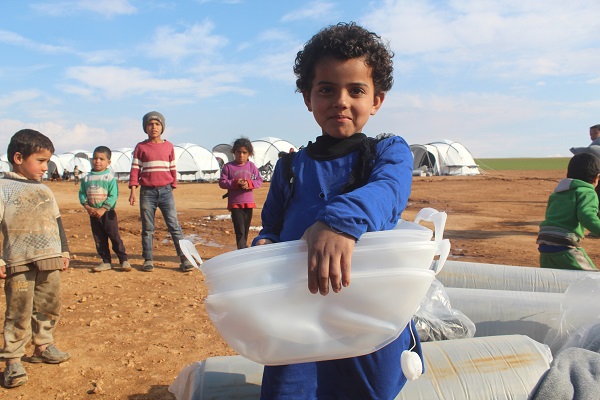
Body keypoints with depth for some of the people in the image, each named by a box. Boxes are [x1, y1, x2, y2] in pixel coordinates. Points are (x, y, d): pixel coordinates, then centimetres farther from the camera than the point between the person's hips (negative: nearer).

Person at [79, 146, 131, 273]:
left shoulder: (110, 178, -8)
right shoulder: (87, 178, 5)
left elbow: (113, 196, -13)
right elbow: (82, 194, 7)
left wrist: (102, 209, -18)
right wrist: (88, 207, -9)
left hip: (108, 213, -4)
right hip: (93, 214, 5)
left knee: (115, 237, -2)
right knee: (99, 239, 9)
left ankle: (124, 260, 6)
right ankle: (106, 262, 19)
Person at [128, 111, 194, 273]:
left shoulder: (168, 146, 9)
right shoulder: (141, 147, 5)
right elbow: (135, 169, 3)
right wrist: (133, 191, -5)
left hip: (166, 191, 1)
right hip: (147, 192, 0)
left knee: (174, 226, -2)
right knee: (147, 228, 6)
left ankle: (184, 259, -2)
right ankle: (148, 260, 16)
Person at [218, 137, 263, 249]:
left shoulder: (251, 166, 4)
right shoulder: (228, 167, -2)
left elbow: (259, 180, 4)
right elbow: (222, 182, -4)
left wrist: (249, 184, -15)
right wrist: (235, 183, -18)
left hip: (248, 203, 3)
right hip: (235, 203, -3)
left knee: (246, 230, 13)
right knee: (240, 230, -10)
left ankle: (243, 248, 27)